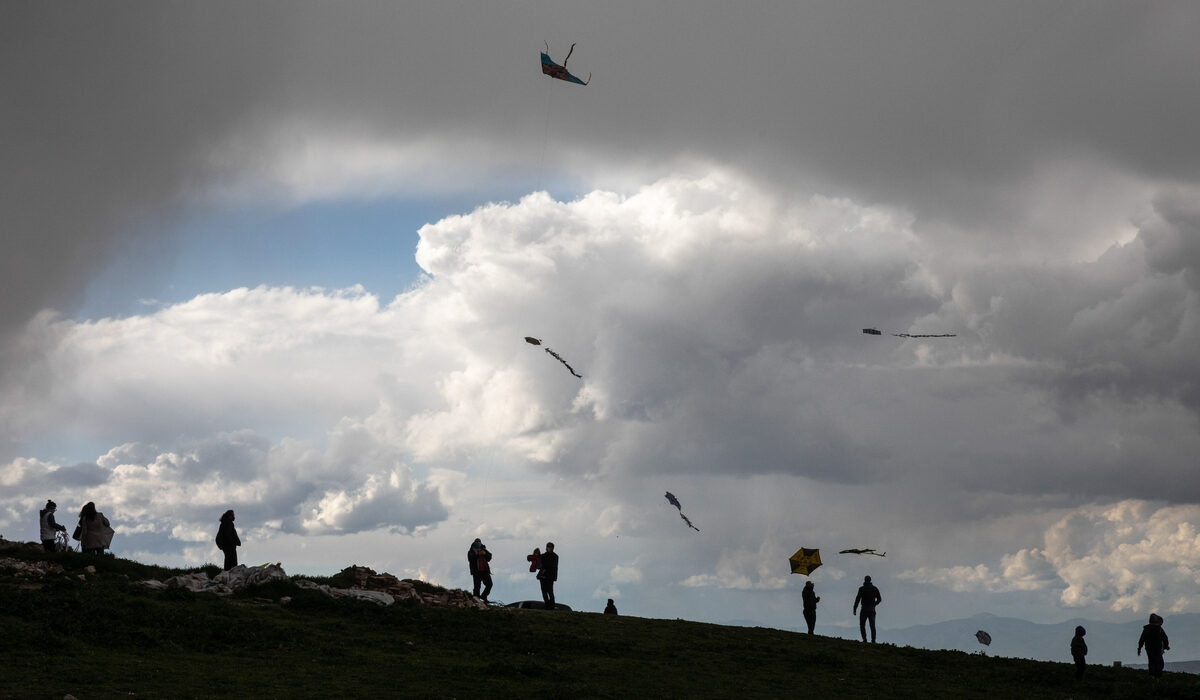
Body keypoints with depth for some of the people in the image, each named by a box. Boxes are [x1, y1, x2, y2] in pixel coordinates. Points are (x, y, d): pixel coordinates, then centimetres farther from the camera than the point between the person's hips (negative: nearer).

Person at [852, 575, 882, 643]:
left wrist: (854, 609, -6)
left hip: (864, 609, -3)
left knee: (862, 625, 7)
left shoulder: (862, 588, -5)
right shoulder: (875, 589, 7)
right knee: (872, 626, 4)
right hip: (872, 610, 3)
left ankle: (864, 639, -7)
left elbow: (858, 599, -11)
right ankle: (873, 640, -9)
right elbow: (879, 599, 12)